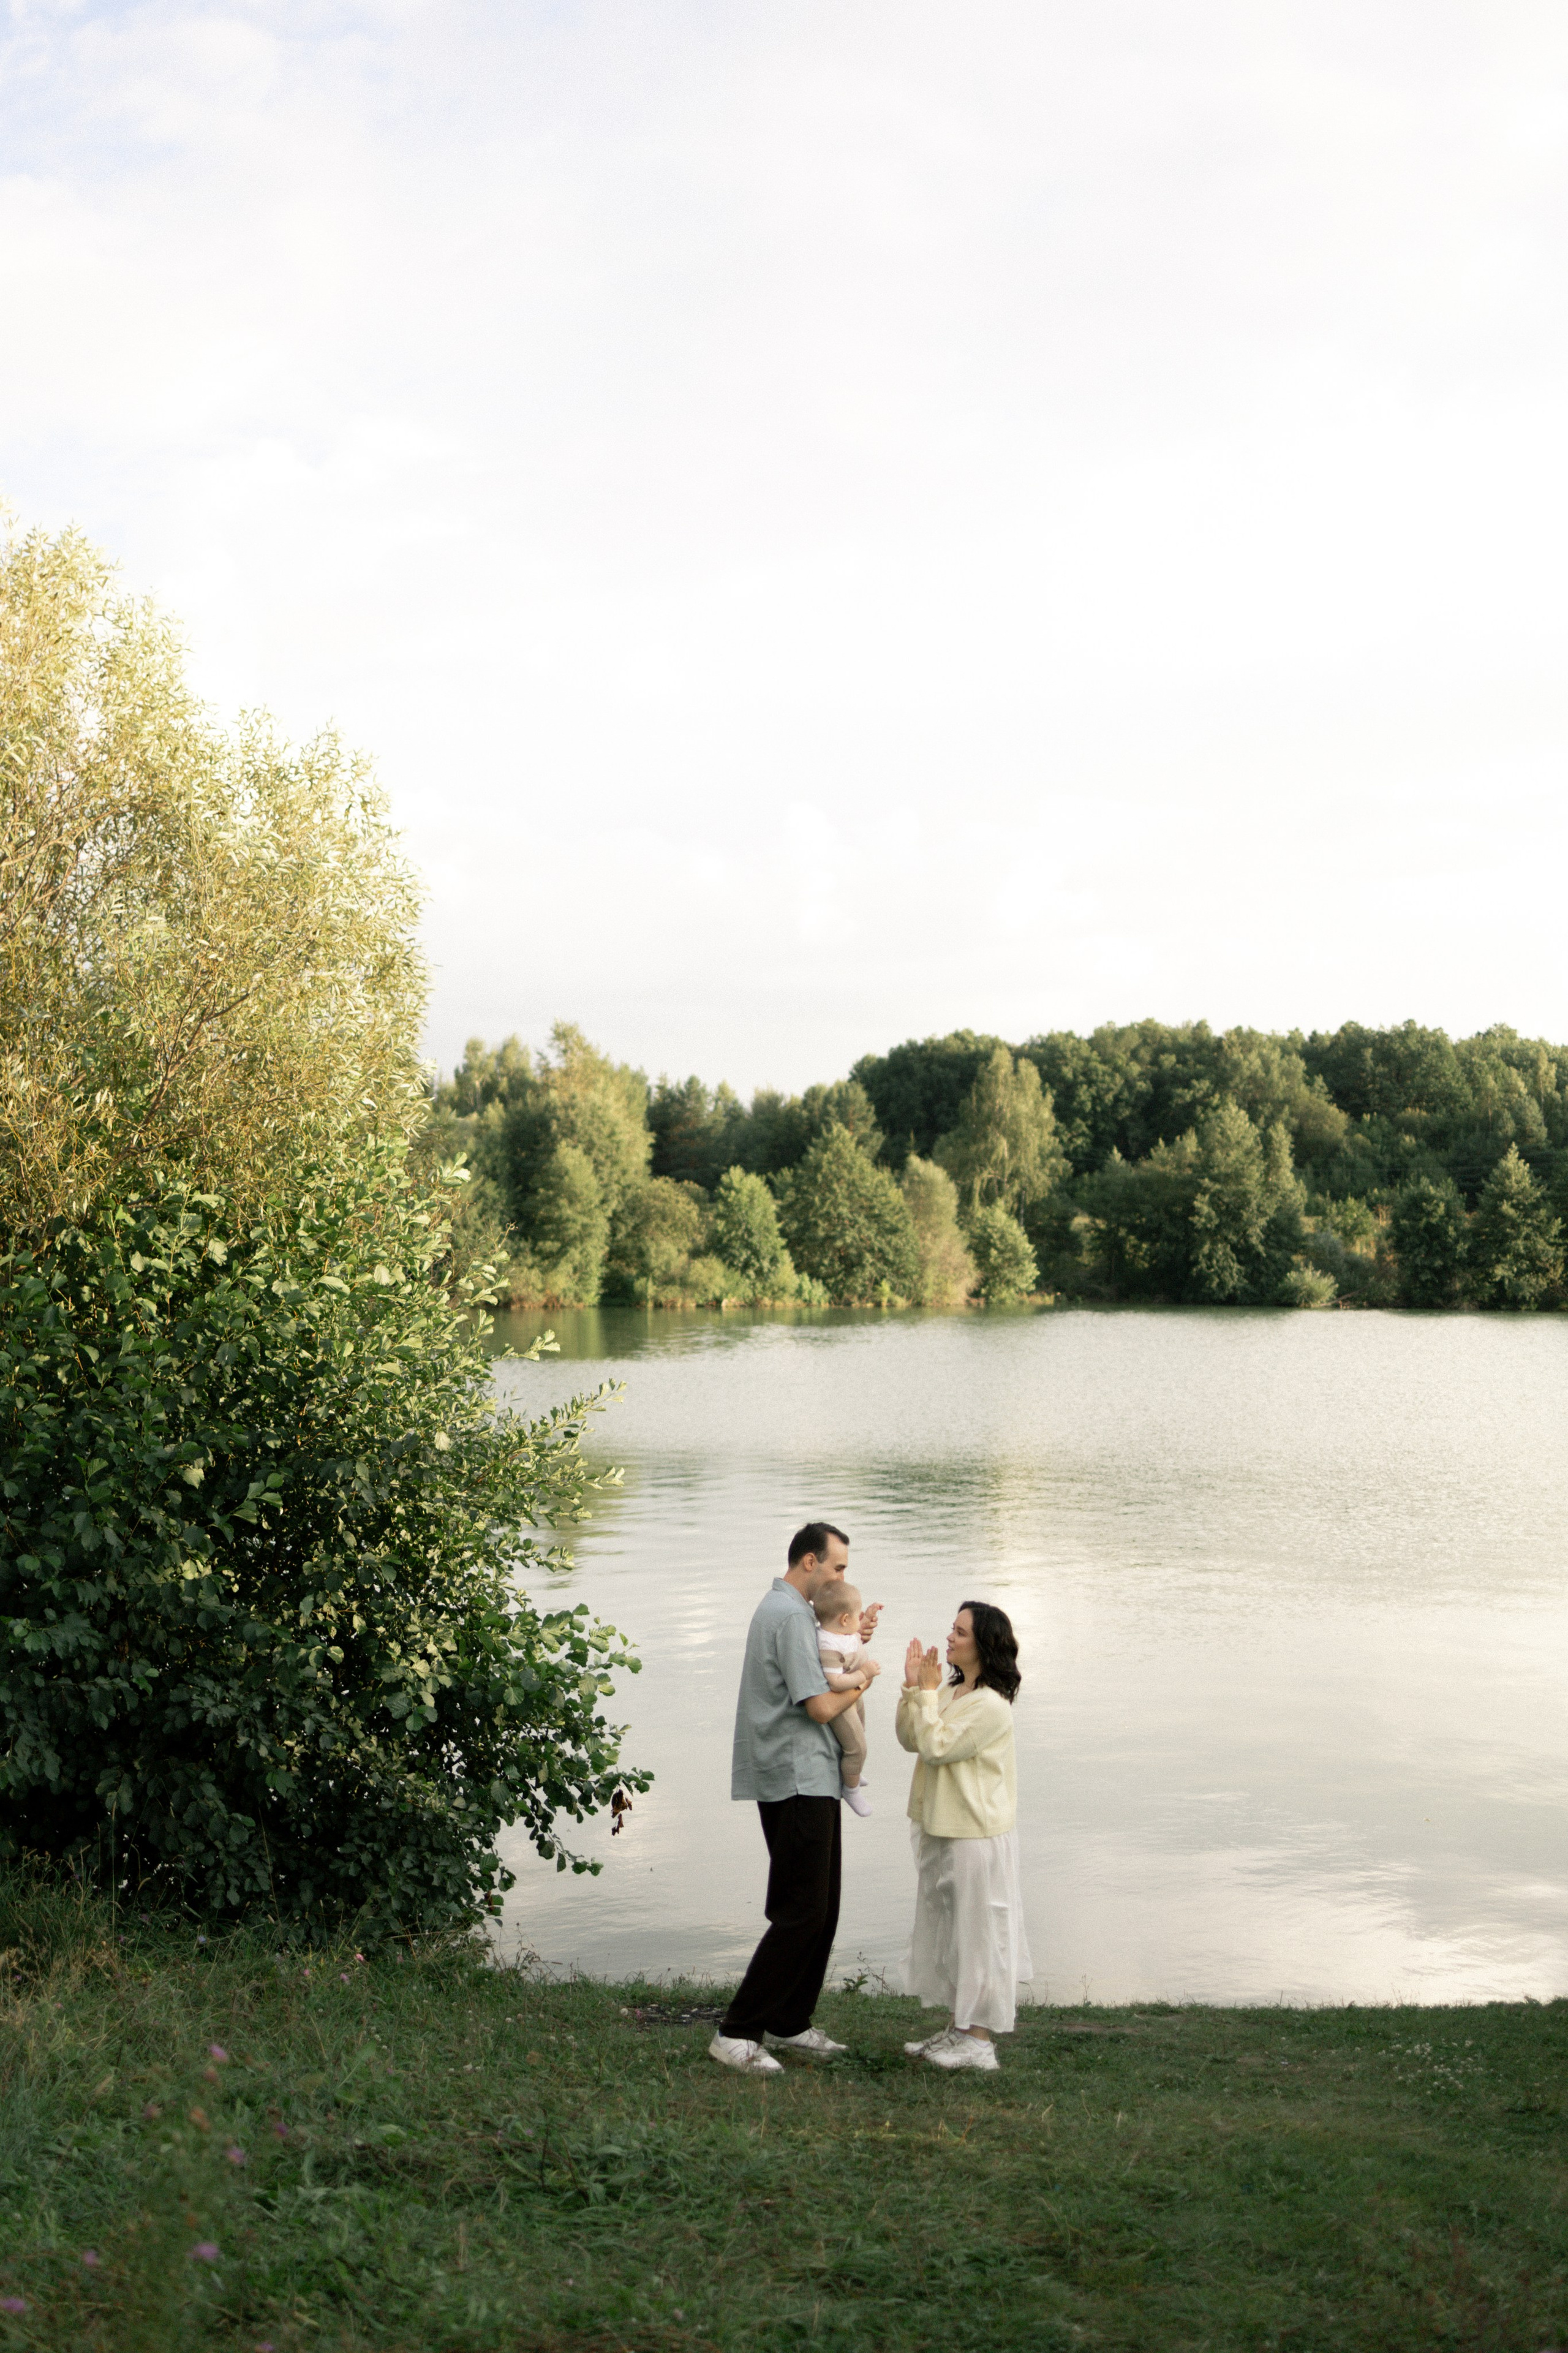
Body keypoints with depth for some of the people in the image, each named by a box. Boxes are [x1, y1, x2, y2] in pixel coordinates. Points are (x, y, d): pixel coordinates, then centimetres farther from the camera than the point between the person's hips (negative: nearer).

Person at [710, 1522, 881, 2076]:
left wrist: (852, 1640, 12)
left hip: (807, 1780, 11)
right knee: (802, 1913, -10)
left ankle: (789, 2022, 21)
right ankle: (737, 2034, -8)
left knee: (820, 1909, 15)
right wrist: (862, 1678, -3)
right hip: (797, 1781, -11)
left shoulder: (781, 1608, 18)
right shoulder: (790, 1615, -16)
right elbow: (821, 1707, -21)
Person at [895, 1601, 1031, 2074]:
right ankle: (960, 2029, 26)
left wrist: (928, 1693, -15)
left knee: (978, 1929, -1)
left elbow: (936, 1747, -21)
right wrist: (913, 1689, -2)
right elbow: (909, 1739, 9)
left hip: (977, 1835, -10)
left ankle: (980, 2040, 8)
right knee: (948, 1928, 16)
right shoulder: (953, 1693, 10)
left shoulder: (990, 1705, -19)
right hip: (943, 1829, 10)